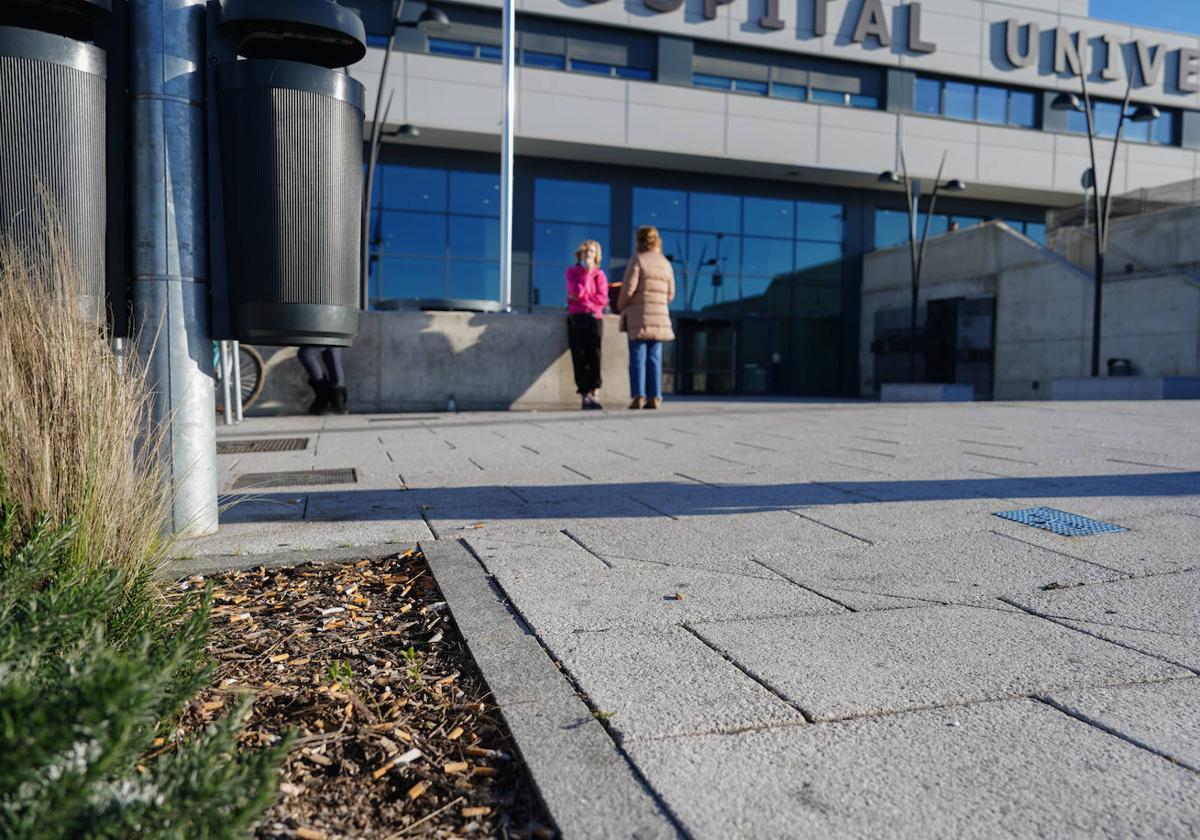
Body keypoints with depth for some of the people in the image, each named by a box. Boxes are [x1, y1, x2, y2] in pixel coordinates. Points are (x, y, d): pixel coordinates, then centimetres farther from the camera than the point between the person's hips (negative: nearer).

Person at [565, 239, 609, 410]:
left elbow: (603, 299, -4)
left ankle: (593, 394, -15)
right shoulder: (572, 272, 8)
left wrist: (580, 297, -8)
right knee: (579, 358, -3)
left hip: (594, 318, 0)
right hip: (576, 319, 0)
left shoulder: (599, 274, 10)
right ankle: (584, 396, -2)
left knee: (594, 356, -12)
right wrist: (587, 271, -6)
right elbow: (578, 292, -10)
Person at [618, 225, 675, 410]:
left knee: (637, 357, -3)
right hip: (660, 317, 4)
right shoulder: (665, 263, 12)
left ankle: (639, 396, -8)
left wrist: (621, 307, 4)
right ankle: (654, 397, 4)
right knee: (654, 358, 6)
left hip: (638, 316, -4)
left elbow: (628, 288, -11)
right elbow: (670, 294, 13)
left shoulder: (637, 259, -5)